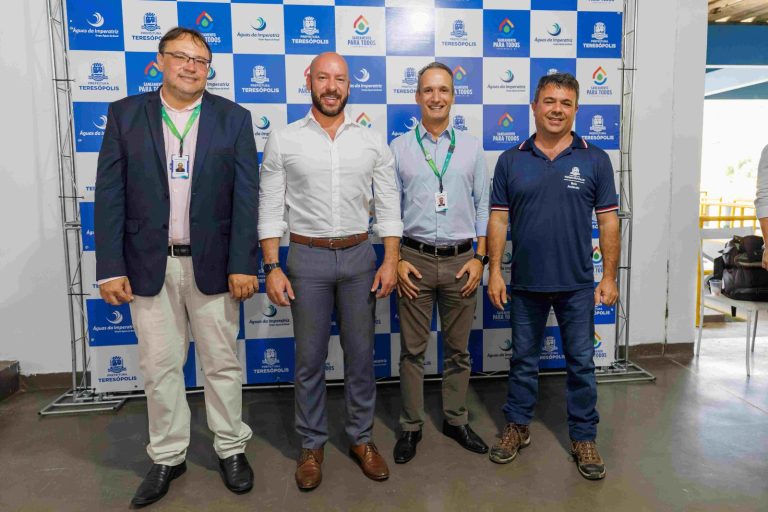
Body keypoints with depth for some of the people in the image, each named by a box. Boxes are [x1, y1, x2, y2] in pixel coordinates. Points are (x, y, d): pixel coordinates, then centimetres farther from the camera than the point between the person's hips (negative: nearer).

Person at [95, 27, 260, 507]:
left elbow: (246, 195, -4)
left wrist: (243, 264, -10)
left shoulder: (234, 118, 1)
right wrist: (111, 268, -6)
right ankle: (168, 455, 31)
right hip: (148, 265, 1)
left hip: (212, 264, -1)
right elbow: (110, 195, 0)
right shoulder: (125, 114, 3)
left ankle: (232, 448, 30)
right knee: (160, 366, 12)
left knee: (223, 363, 10)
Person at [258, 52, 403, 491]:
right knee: (310, 359, 9)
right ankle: (312, 444, 27)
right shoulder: (283, 141, 0)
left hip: (359, 256, 1)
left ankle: (362, 438, 29)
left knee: (361, 354, 11)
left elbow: (389, 206, 3)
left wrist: (391, 261, -5)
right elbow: (271, 209, -1)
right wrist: (273, 267, -8)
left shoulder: (373, 142, 3)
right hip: (307, 258, -1)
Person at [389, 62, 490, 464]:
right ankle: (410, 426, 23)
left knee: (458, 348, 12)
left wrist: (479, 258, -1)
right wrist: (396, 260, -5)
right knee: (412, 349, 7)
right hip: (415, 259, -1)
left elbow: (483, 207, 6)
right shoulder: (400, 148, 3)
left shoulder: (471, 148, 7)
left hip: (461, 260, 1)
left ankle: (456, 420, 30)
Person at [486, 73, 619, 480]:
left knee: (581, 363, 10)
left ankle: (584, 438, 27)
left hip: (577, 284, 0)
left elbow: (608, 221, 1)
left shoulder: (595, 160, 0)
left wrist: (609, 276, -3)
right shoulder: (511, 160, 1)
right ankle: (517, 426, 31)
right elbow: (498, 219, 1)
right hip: (525, 283, 1)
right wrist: (494, 271, -5)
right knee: (523, 359, 14)